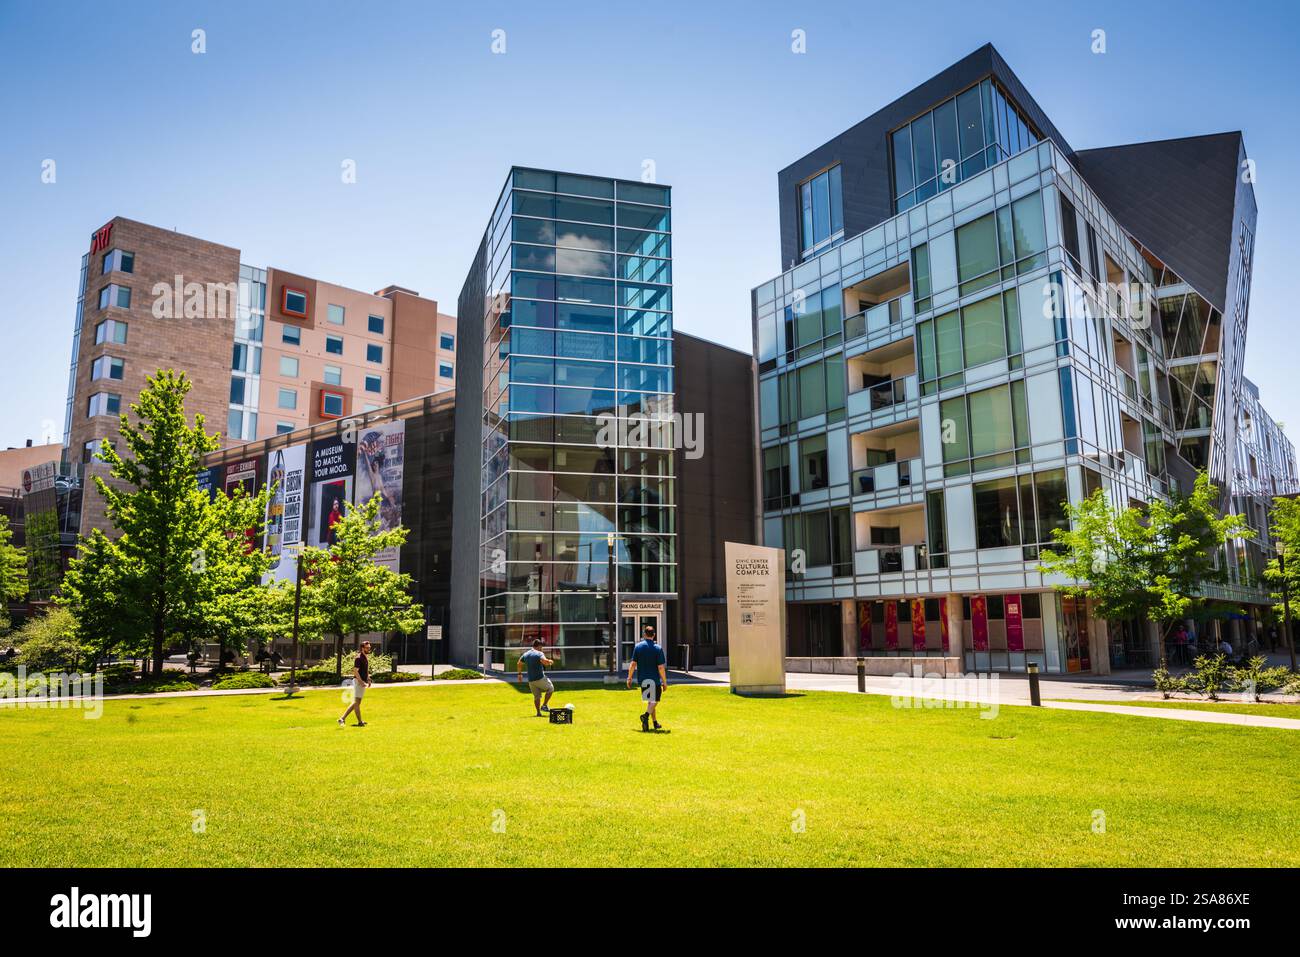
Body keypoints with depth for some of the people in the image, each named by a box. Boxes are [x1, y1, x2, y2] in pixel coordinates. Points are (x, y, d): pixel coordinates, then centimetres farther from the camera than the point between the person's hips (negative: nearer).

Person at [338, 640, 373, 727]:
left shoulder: (366, 657, 14)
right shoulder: (359, 658, -14)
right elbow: (355, 671, -20)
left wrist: (368, 680, 17)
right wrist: (361, 682, -24)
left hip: (362, 682, 10)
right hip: (358, 681, -10)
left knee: (355, 703, 11)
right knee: (356, 702, -3)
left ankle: (342, 719, 15)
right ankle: (360, 722, 1)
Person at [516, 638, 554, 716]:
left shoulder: (525, 654, 10)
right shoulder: (539, 654, -13)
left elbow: (519, 664, 22)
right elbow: (544, 661, -30)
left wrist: (519, 674, 34)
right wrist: (550, 661, -9)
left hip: (531, 680, 6)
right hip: (540, 678, -6)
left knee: (537, 696, 16)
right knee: (550, 689, 15)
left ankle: (538, 712, 11)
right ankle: (544, 705, 9)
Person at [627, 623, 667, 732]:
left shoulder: (638, 646, 0)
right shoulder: (658, 649, -8)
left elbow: (633, 664, -1)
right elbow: (661, 667, -10)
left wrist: (629, 678, 8)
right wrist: (664, 682, -1)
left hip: (642, 679, 4)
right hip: (654, 679, -4)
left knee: (650, 701, 18)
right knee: (654, 701, 1)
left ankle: (655, 723, 24)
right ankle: (646, 715, -27)